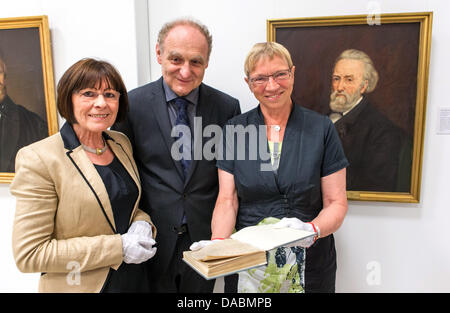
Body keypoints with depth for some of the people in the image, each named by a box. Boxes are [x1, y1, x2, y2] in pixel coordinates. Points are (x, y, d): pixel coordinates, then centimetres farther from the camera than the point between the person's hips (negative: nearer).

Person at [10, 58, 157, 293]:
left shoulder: (122, 143, 0)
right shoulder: (38, 159, -18)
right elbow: (28, 254, -18)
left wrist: (142, 223, -10)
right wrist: (117, 247, -21)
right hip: (81, 284, -5)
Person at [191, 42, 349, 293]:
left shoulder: (322, 128, -5)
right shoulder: (234, 130, -2)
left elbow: (336, 202, -4)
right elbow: (227, 200, -4)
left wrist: (313, 229, -24)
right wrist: (218, 242, -21)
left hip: (309, 264, 0)